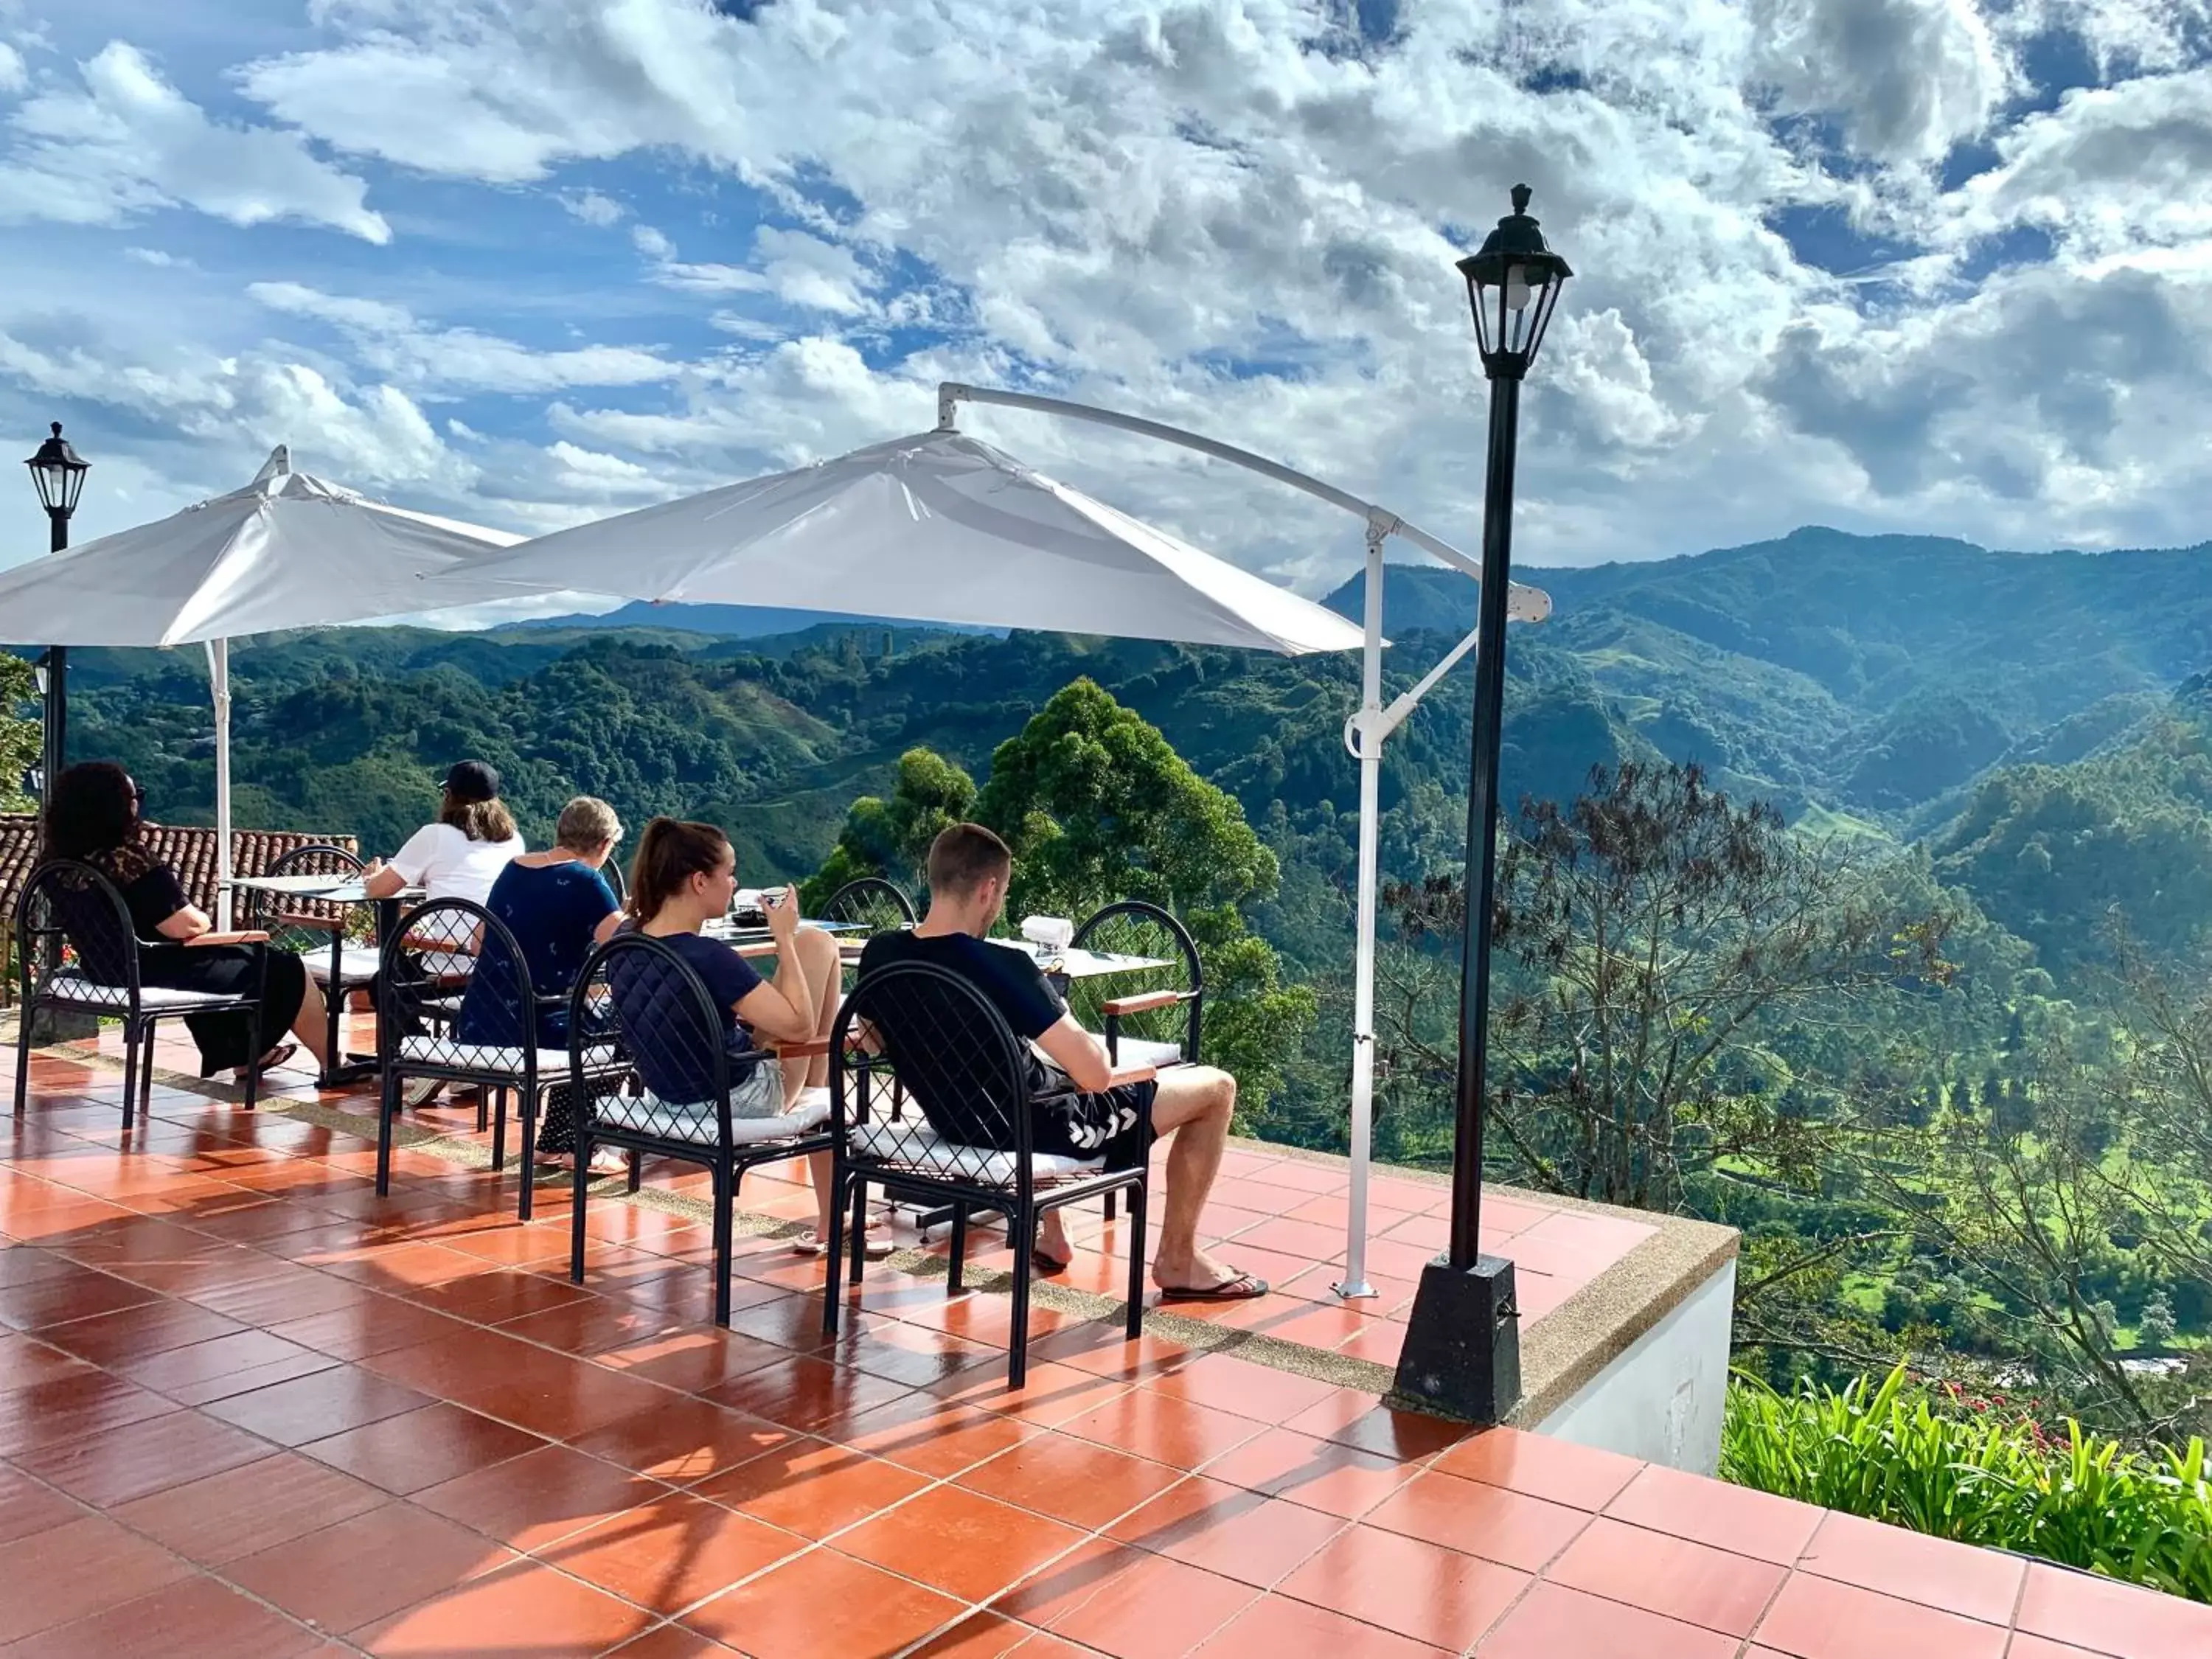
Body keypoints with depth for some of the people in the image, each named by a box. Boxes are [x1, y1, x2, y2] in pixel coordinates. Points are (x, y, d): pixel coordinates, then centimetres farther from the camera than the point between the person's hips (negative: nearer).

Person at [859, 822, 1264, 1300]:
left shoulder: (879, 954, -10)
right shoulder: (1003, 967, -31)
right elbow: (1097, 1076, -28)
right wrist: (1084, 1041, -3)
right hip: (1035, 1128, -7)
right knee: (1216, 1087, 4)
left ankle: (1048, 1235, 41)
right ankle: (1178, 1261, 17)